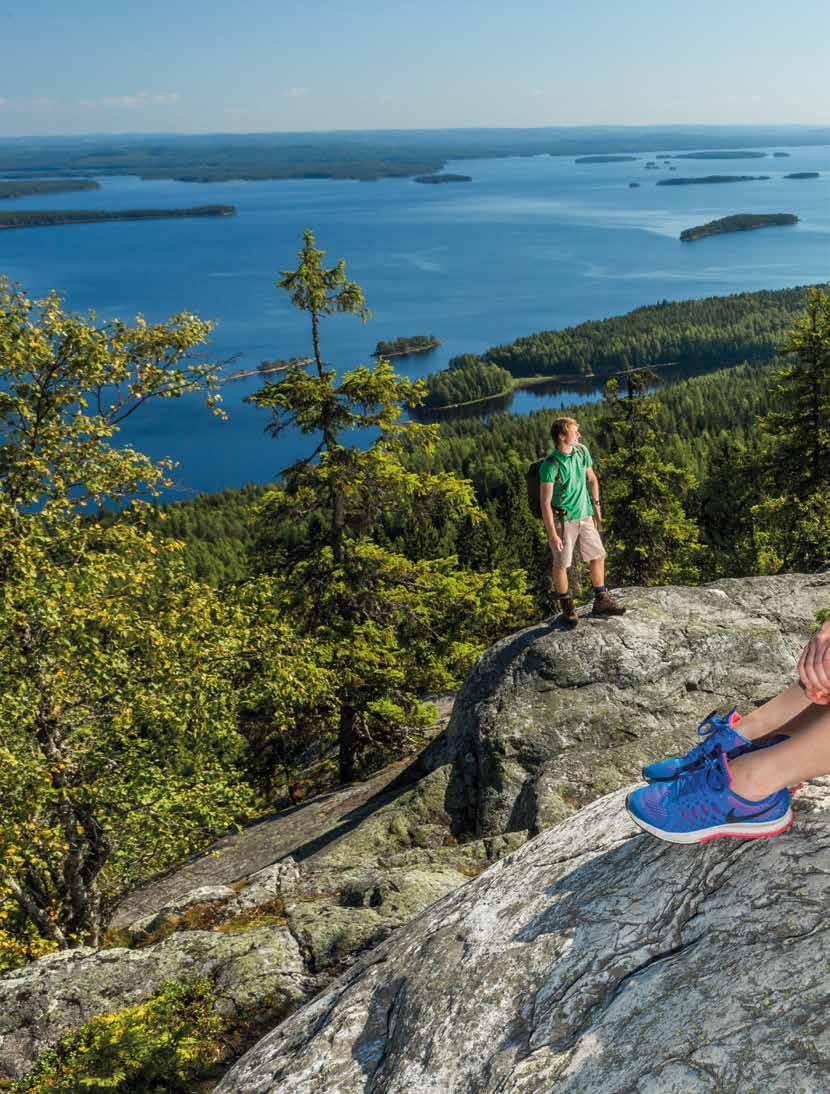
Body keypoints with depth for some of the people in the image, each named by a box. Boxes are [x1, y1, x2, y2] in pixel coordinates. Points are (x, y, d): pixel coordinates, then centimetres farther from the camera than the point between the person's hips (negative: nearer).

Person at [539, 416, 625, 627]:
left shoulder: (582, 451, -1)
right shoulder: (550, 466, -21)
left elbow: (592, 479, 17)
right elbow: (545, 503, -20)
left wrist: (596, 505, 17)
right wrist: (552, 534, -21)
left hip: (584, 516, 7)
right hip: (563, 520, -7)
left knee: (598, 556, 13)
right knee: (561, 564, 4)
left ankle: (601, 601, 28)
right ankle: (566, 609, 20)